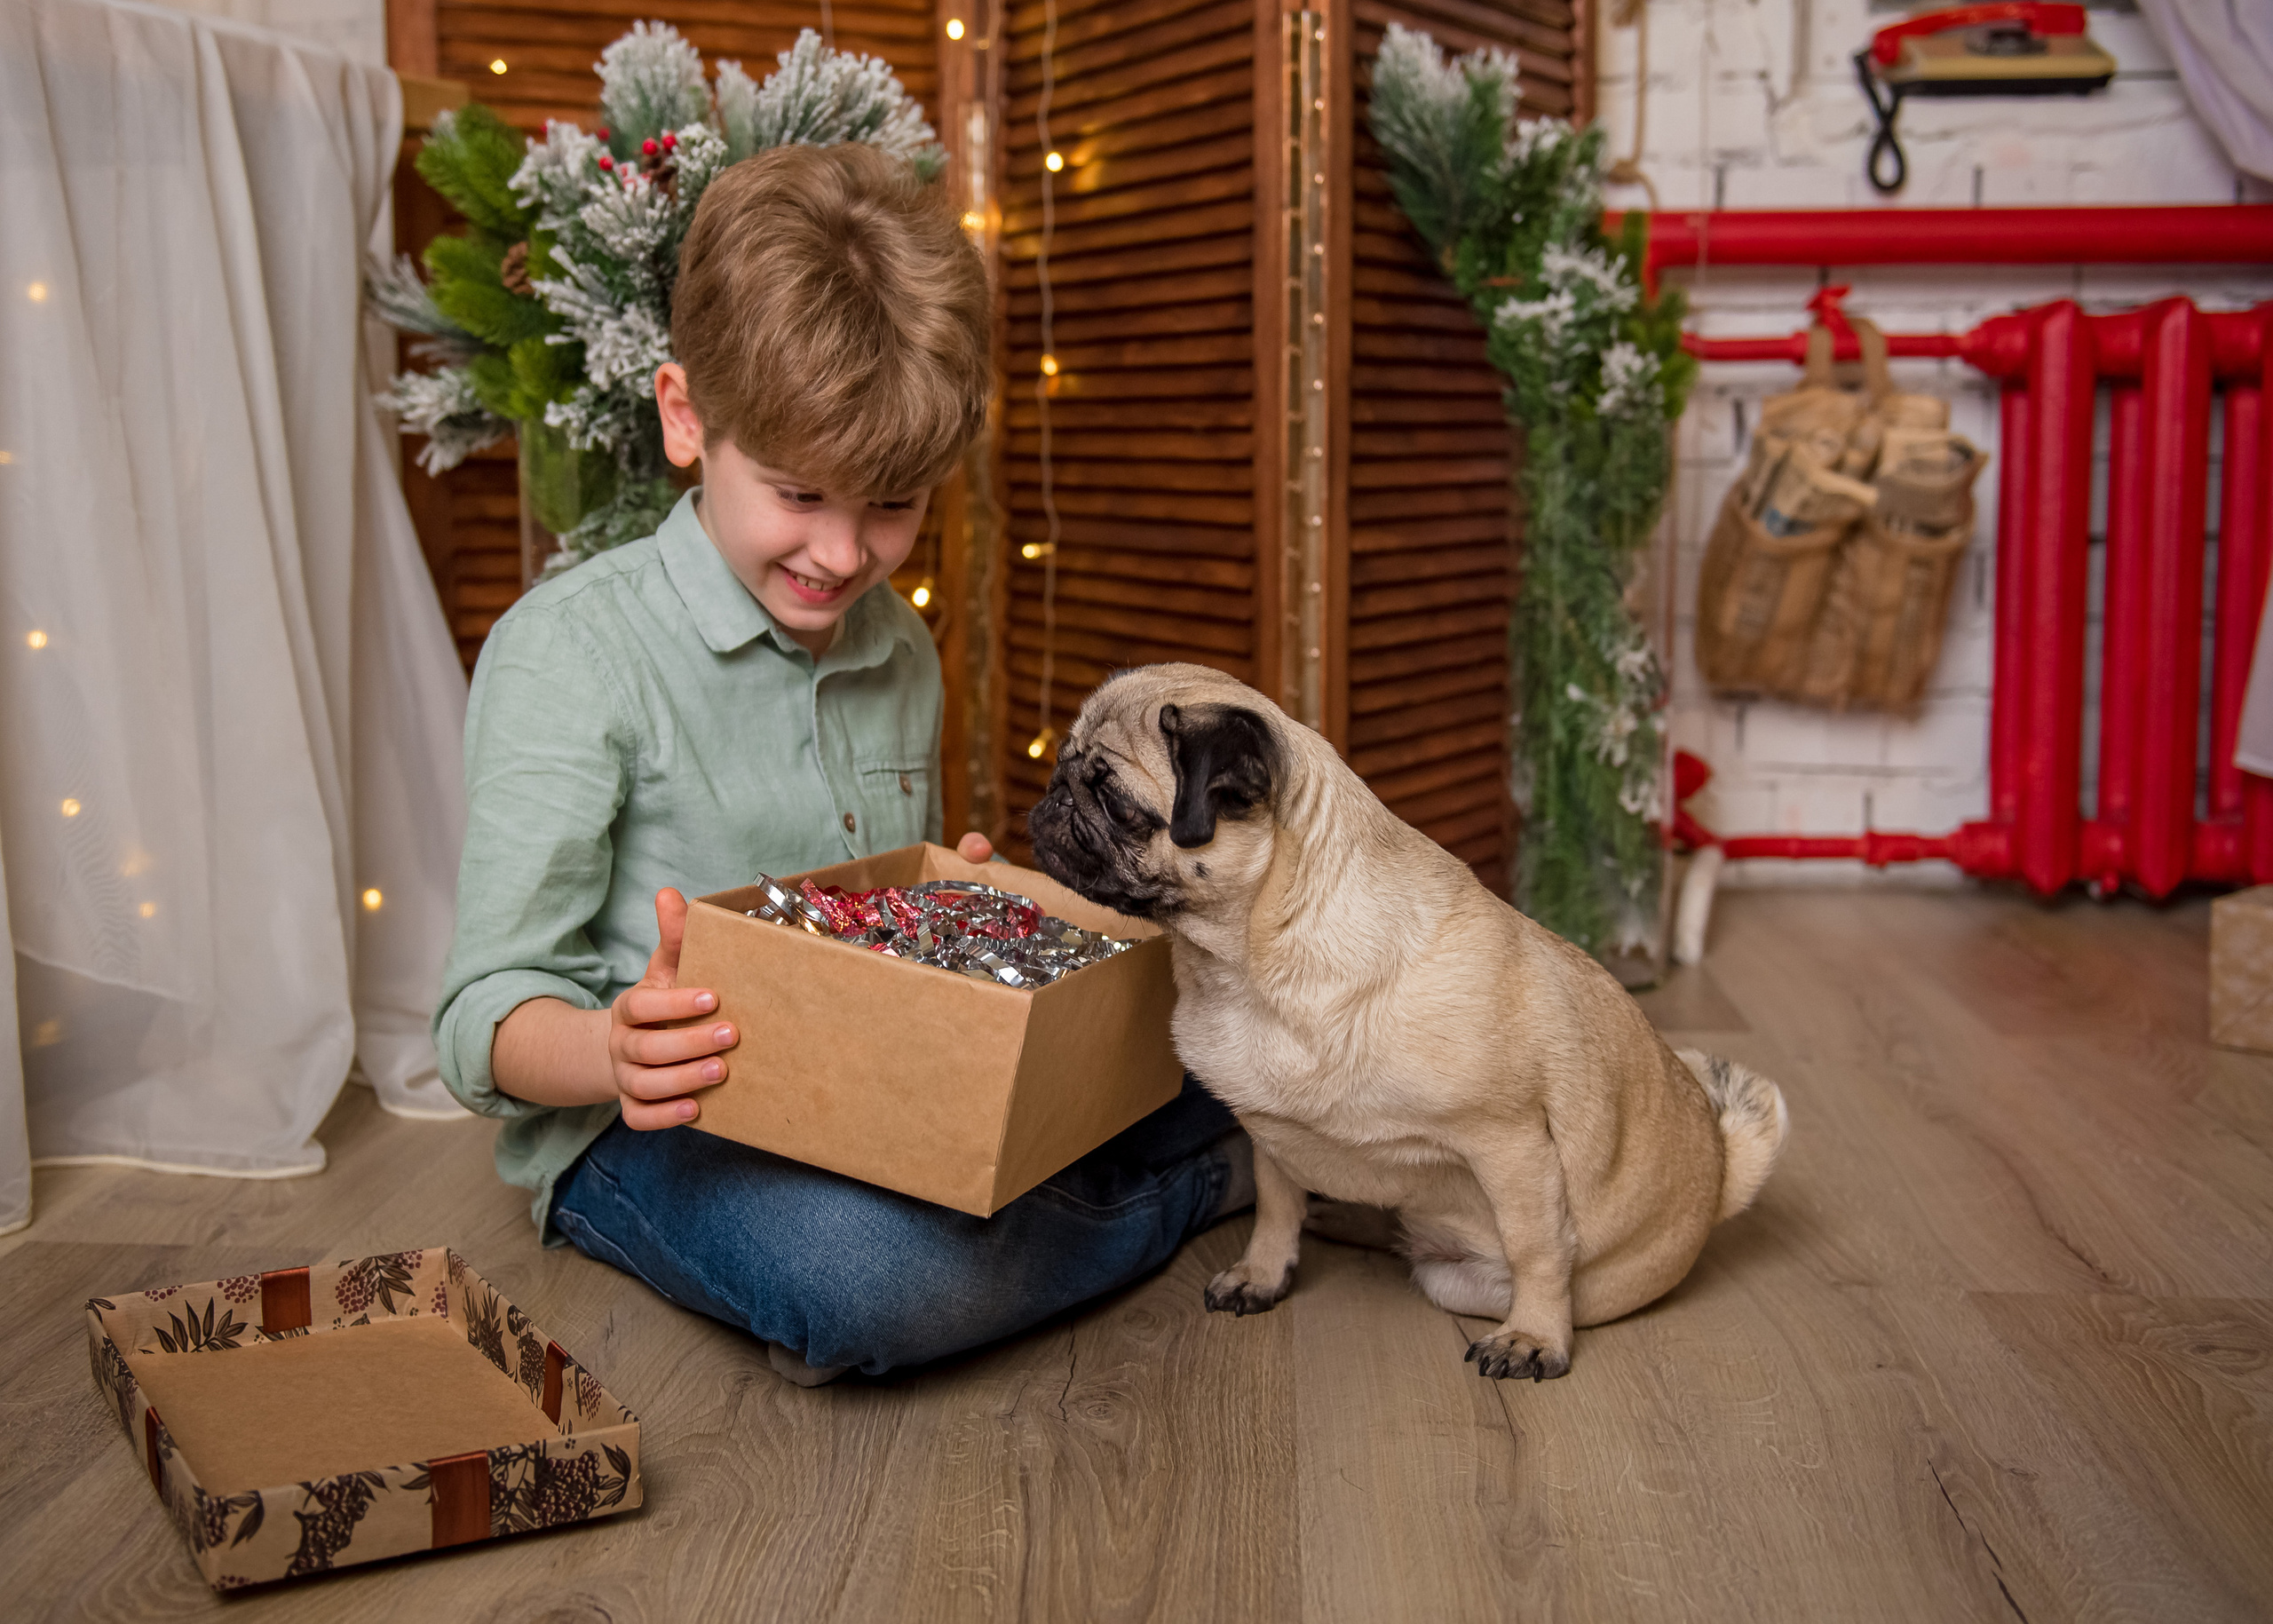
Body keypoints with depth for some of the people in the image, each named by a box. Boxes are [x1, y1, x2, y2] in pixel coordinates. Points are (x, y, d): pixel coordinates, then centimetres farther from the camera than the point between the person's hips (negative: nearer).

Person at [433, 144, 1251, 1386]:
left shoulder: (901, 654, 9)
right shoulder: (570, 652, -13)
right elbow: (487, 1014, -15)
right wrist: (613, 1051, -38)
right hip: (637, 1134, -5)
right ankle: (1195, 1188, -9)